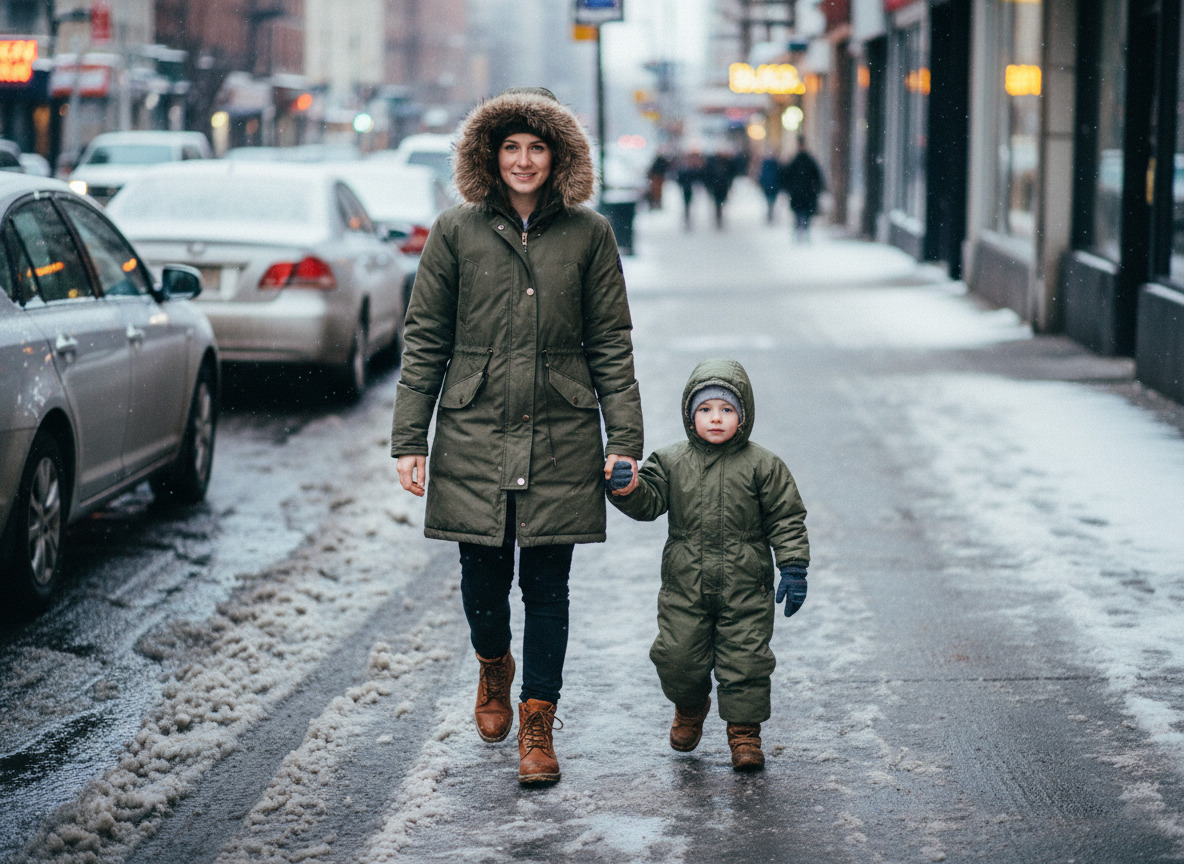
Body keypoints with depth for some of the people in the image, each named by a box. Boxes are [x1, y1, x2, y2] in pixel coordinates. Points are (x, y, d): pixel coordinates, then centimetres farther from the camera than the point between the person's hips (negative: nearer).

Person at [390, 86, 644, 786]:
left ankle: (538, 724, 15)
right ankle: (494, 669, 39)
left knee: (548, 586, 3)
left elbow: (611, 343, 5)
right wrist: (409, 439, 1)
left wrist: (625, 439, -2)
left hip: (560, 440, 0)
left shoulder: (588, 234, 4)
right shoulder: (457, 232, 3)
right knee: (483, 578, 7)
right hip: (474, 437, 0)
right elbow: (425, 341, 5)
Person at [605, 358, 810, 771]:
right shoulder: (671, 462, 2)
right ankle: (690, 707, 36)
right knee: (677, 657, 5)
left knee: (745, 660, -1)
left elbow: (786, 519, 0)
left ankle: (744, 732, 15)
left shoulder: (763, 466, -2)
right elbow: (648, 503, -3)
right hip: (684, 586, 2)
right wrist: (626, 488, -25)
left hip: (745, 588, -2)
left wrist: (793, 568, -6)